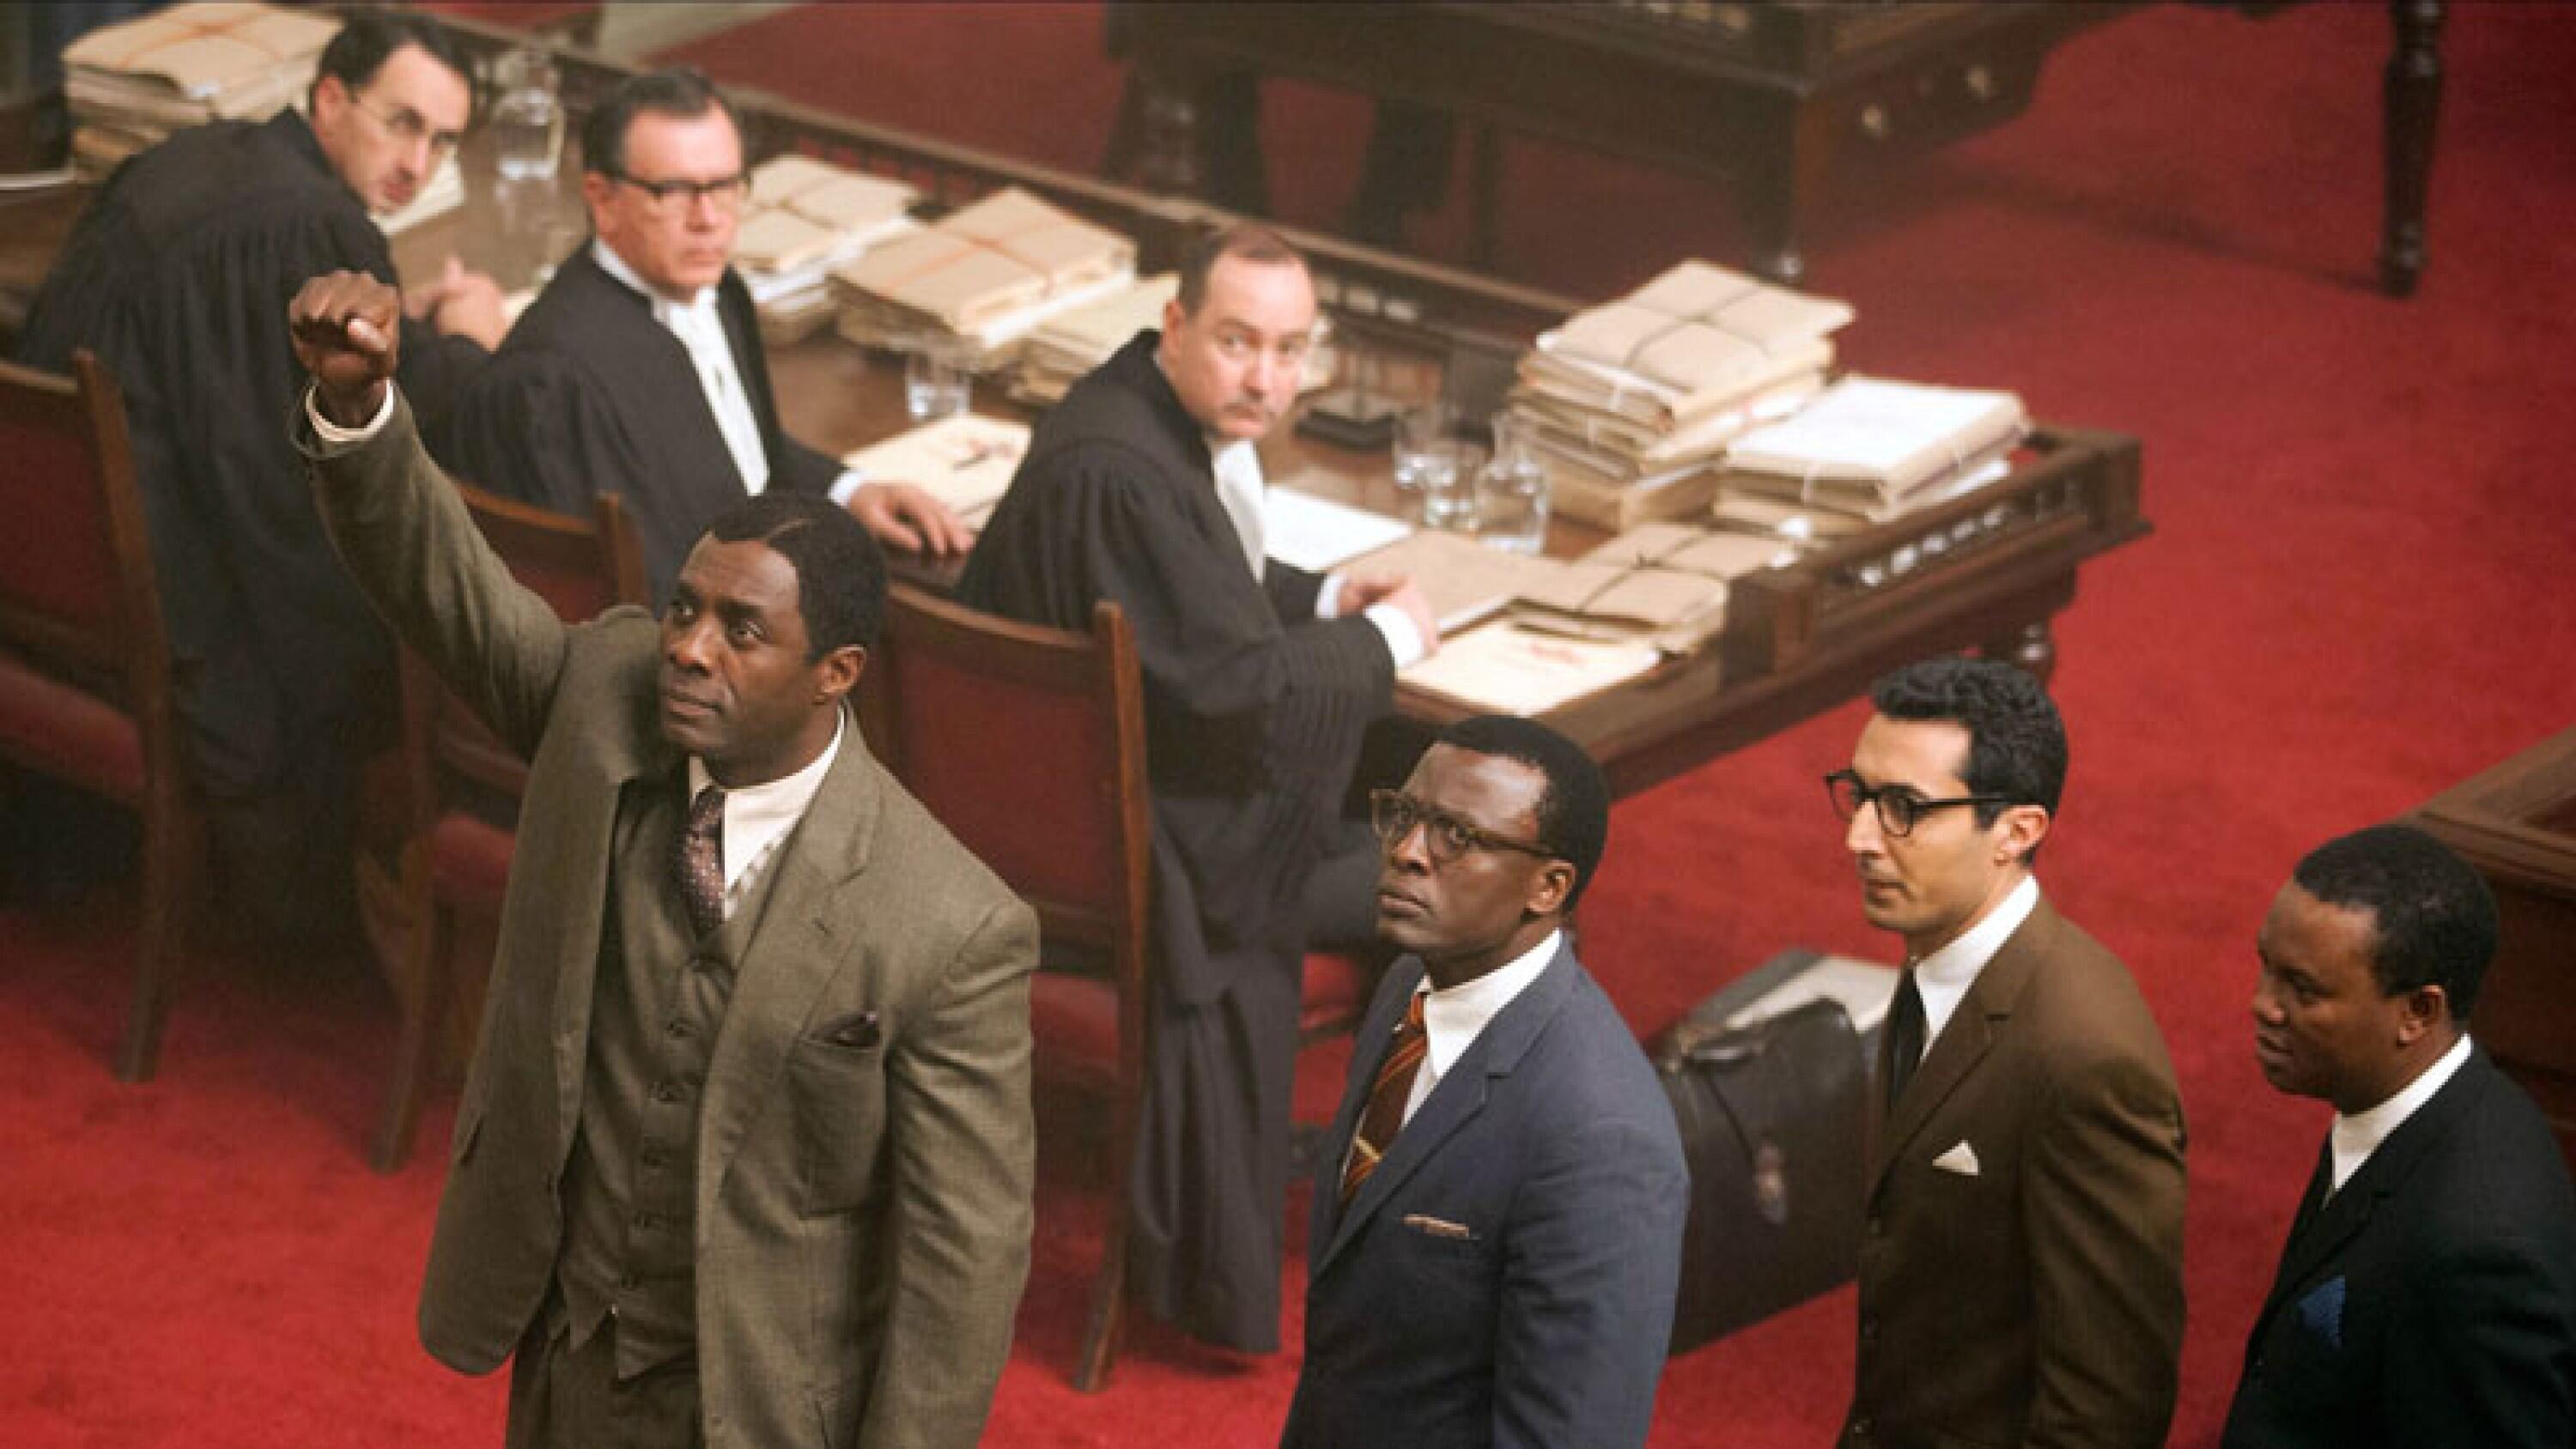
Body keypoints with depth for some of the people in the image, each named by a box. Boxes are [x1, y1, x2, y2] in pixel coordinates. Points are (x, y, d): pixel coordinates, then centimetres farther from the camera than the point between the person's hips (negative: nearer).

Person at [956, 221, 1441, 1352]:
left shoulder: (1185, 422, 3)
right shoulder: (1121, 471, -29)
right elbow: (1238, 687, -27)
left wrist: (1327, 600, 4)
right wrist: (1385, 638, -12)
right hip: (1136, 841, -11)